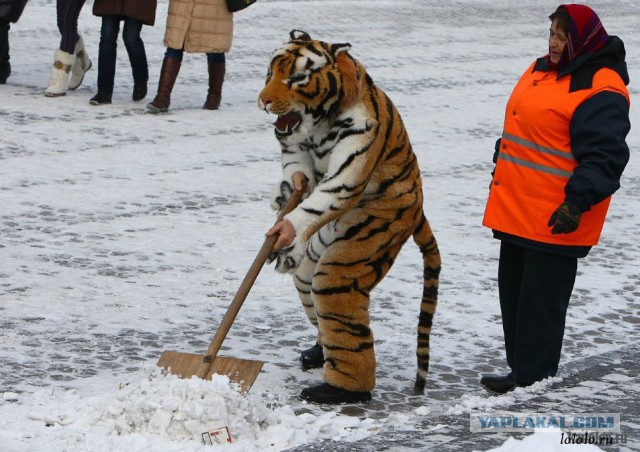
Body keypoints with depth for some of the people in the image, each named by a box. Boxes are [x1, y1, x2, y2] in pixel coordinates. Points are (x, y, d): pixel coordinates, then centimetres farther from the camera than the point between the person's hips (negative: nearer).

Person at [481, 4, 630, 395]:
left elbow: (604, 156, -22)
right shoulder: (541, 71, 14)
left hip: (554, 219, -10)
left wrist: (579, 201, -28)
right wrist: (502, 171, 29)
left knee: (540, 300, -5)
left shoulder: (600, 91, -16)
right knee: (514, 290, 15)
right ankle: (521, 371, 24)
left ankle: (533, 381, 2)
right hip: (517, 211, 10)